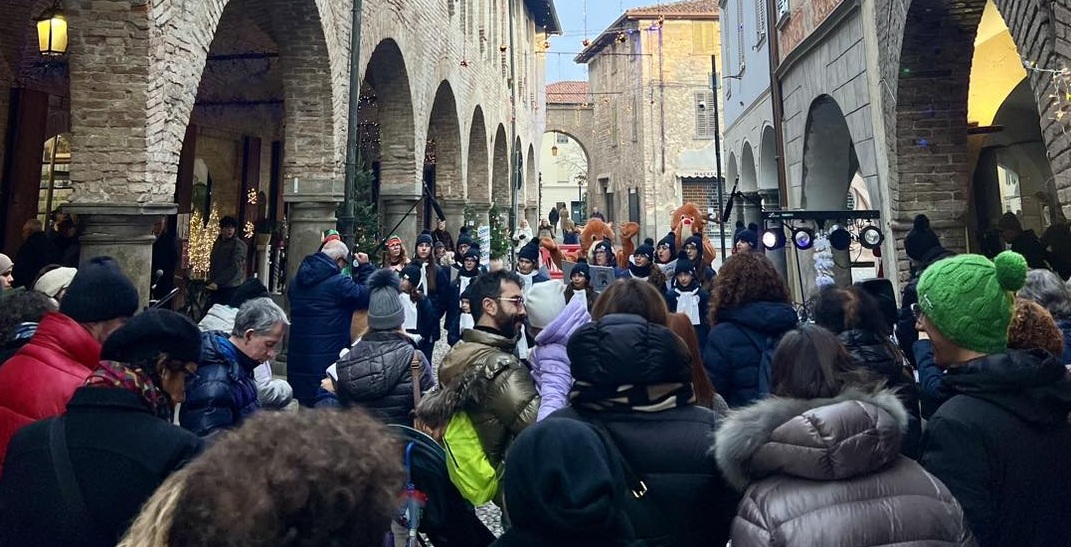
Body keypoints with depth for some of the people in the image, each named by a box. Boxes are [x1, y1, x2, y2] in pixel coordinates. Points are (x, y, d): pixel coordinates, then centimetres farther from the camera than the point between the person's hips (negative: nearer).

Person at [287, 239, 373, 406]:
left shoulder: (297, 281, 7)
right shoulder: (339, 282, -17)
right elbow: (369, 297, -12)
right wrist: (365, 267, -1)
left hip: (297, 359, 7)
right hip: (327, 359, -7)